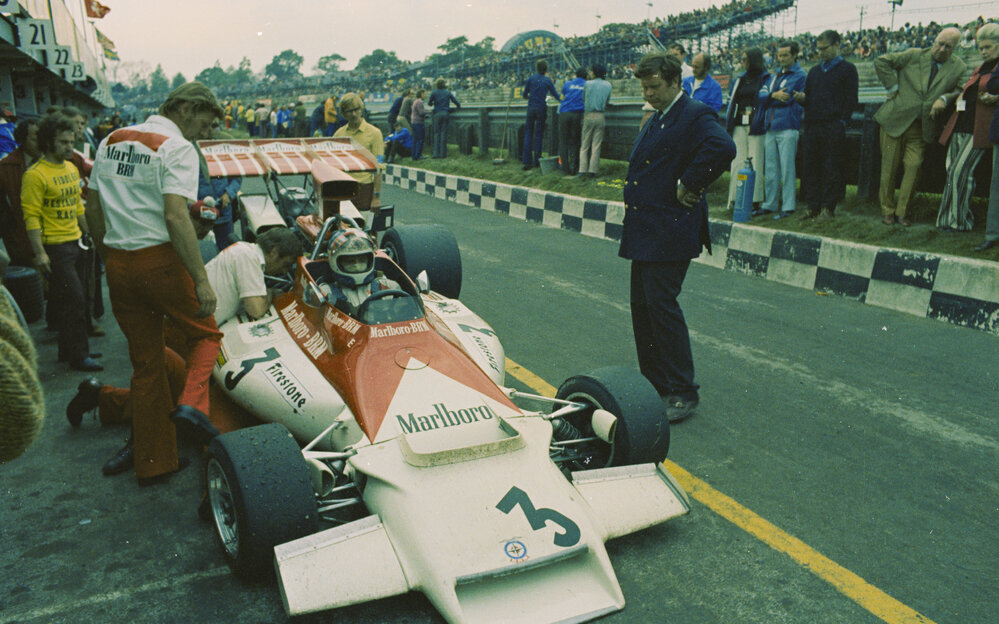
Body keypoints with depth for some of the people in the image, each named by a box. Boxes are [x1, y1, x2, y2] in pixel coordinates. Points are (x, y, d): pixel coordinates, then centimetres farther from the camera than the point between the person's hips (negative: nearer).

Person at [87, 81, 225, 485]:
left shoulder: (110, 141, 15)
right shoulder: (177, 148, -9)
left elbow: (93, 211, 16)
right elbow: (175, 217, -20)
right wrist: (201, 280, -21)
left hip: (118, 265, 7)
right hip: (161, 260, -6)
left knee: (145, 364, 13)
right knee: (205, 333, 16)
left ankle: (153, 463, 19)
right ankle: (191, 403, -11)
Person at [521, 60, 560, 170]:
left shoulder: (531, 78, 2)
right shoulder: (548, 81, 0)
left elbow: (524, 95, 5)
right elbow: (556, 95, 6)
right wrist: (562, 100, 25)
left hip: (531, 108, 1)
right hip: (541, 109, -1)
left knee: (528, 133, 5)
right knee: (538, 135, 6)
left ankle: (527, 162, -1)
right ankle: (536, 161, 7)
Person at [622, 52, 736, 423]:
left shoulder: (695, 115, -10)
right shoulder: (655, 119, 19)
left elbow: (722, 148, -29)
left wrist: (689, 187, -21)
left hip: (670, 231, -10)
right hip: (645, 231, 10)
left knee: (661, 303, -10)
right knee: (641, 304, 11)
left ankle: (682, 393, 1)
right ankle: (655, 383, 23)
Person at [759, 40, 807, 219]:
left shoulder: (799, 75, -1)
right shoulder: (775, 76, 21)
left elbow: (786, 97, -11)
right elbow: (762, 94, 8)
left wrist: (769, 97, 1)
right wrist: (774, 95, -9)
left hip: (787, 127, -7)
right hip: (770, 127, 7)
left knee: (787, 169, -7)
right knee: (770, 169, 9)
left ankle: (788, 207, -3)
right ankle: (770, 204, 17)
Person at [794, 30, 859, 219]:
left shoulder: (847, 69, 4)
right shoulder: (814, 71, 20)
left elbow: (851, 100, -2)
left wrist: (841, 122, -12)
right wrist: (801, 98, 0)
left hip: (833, 127, -5)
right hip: (811, 126, 5)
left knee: (832, 168, -2)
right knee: (811, 168, 4)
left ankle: (828, 207, 3)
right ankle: (813, 207, 10)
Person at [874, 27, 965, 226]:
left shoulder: (958, 68, 5)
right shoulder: (914, 55, -1)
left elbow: (960, 91, 12)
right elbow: (881, 61, 0)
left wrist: (944, 98, -9)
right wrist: (892, 86, -3)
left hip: (922, 127, 2)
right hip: (895, 120, -1)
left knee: (913, 167, -6)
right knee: (889, 168, 2)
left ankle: (902, 212, 6)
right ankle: (887, 210, 15)